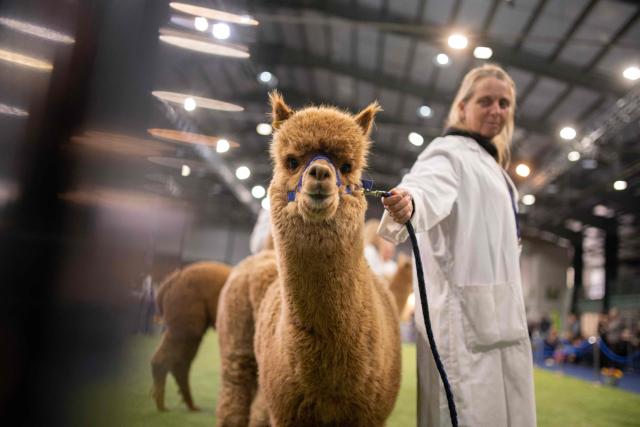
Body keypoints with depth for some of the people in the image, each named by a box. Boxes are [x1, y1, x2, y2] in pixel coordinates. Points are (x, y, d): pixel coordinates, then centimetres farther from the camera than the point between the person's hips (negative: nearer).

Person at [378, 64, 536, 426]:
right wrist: (409, 203, -54)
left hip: (501, 308, 9)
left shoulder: (493, 164, 20)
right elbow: (430, 184, -32)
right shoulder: (450, 151, -7)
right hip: (464, 308, -9)